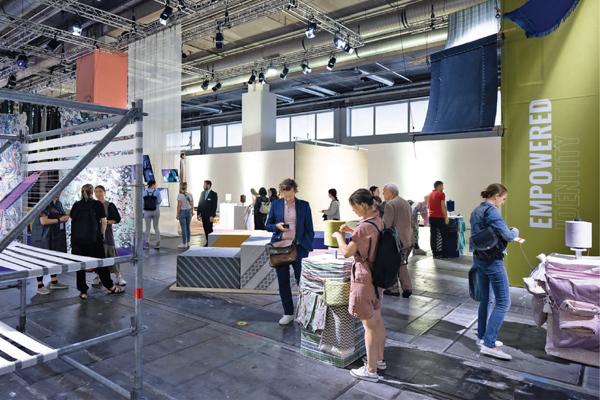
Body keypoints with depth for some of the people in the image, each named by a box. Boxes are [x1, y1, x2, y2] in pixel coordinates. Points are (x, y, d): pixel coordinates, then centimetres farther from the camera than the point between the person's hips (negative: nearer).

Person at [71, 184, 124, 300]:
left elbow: (72, 220, 10)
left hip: (77, 239, 2)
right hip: (93, 239, -2)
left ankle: (83, 291, 12)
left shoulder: (76, 205, 6)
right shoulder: (97, 204, -2)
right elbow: (103, 222, -3)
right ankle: (110, 287, 16)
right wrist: (102, 234, 9)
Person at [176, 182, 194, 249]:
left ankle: (184, 244, 3)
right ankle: (188, 243, 18)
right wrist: (192, 212, 17)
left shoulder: (180, 195, -13)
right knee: (188, 228, 12)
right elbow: (192, 205, 5)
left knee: (183, 228, -1)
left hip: (182, 212, -6)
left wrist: (177, 214, -9)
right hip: (189, 211, 6)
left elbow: (179, 206, -15)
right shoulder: (190, 195, 3)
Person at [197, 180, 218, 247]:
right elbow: (200, 204, 12)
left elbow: (214, 206, -12)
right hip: (203, 215, 5)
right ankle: (208, 241, 16)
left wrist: (212, 216, -17)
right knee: (205, 229, 7)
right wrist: (198, 213, 5)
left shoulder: (214, 194, -8)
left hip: (209, 215, -5)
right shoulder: (202, 193, 10)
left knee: (209, 229, -5)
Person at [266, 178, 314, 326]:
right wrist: (277, 226, -12)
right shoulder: (275, 204, 4)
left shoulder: (304, 205, 1)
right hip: (280, 247, 2)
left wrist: (308, 247, -6)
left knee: (302, 280, -1)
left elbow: (309, 229, 3)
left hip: (299, 247, -2)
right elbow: (268, 225, 9)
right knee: (283, 282, 8)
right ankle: (288, 313, 21)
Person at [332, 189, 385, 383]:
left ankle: (371, 370, 15)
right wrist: (351, 232, 12)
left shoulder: (365, 226, -25)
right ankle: (379, 359, 36)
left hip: (364, 278, -9)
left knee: (369, 325, 2)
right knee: (377, 319, 20)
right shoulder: (378, 220, 4)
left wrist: (339, 235, -5)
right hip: (376, 276, 9)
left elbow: (346, 252, -21)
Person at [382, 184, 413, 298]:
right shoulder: (406, 203, 12)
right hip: (408, 240, 8)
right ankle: (407, 288, 16)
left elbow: (386, 225, -19)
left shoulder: (389, 204, -15)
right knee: (402, 264, 18)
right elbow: (411, 222, 17)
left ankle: (394, 289, 16)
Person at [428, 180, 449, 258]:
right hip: (439, 217, -7)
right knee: (443, 235, 0)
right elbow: (443, 207, -13)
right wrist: (446, 217, -11)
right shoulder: (441, 194, -7)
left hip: (431, 217, 7)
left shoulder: (430, 194, 14)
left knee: (433, 235, 5)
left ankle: (434, 253, 8)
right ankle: (442, 253, -1)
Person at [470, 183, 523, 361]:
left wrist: (511, 237, 16)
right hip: (492, 261, -10)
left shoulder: (476, 211, 12)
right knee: (503, 302, -5)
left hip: (479, 259, 10)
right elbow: (506, 234, -18)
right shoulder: (492, 211, -17)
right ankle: (489, 344, -7)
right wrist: (515, 232, 4)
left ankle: (482, 336, 27)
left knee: (484, 299, 17)